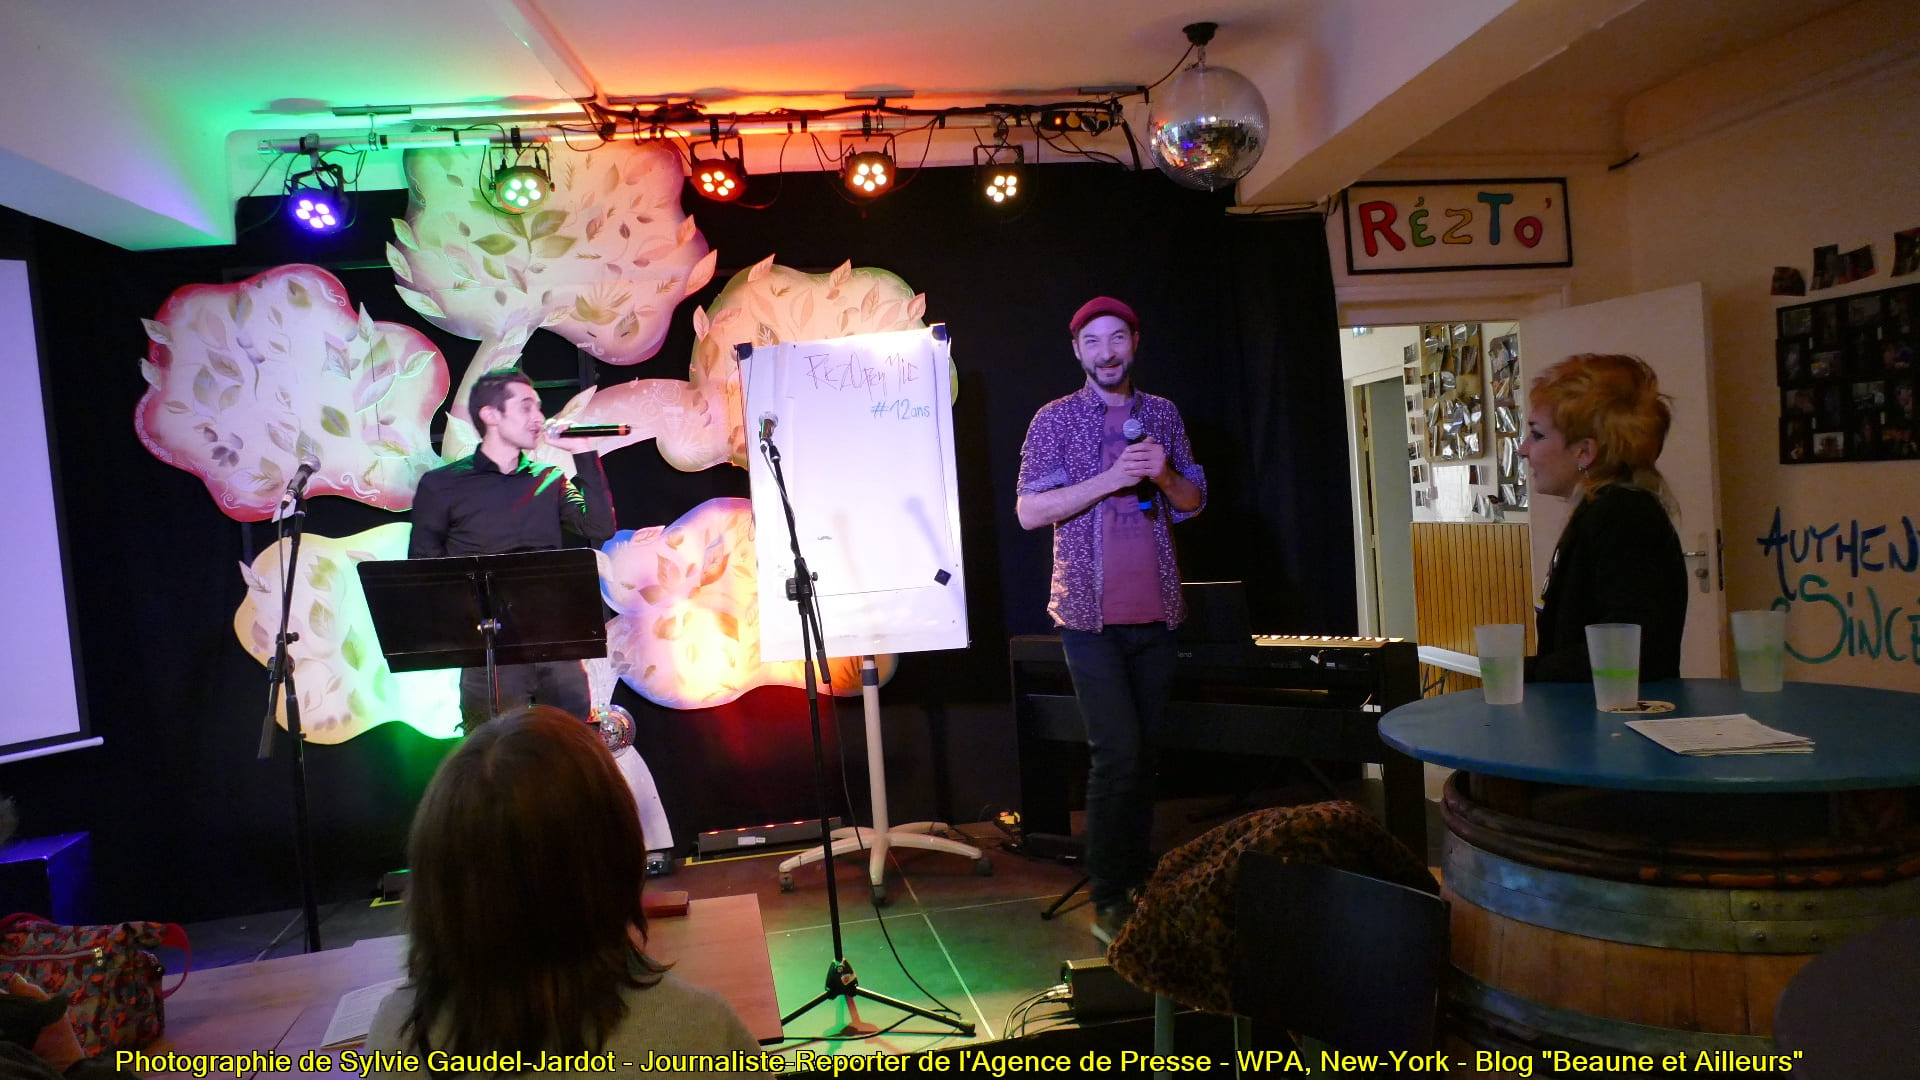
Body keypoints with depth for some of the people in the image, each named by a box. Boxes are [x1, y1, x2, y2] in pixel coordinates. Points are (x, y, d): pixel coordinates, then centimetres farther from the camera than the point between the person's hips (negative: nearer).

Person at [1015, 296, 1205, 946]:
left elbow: (1194, 503, 14)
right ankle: (1108, 899, 4)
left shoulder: (1162, 414, 12)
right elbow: (1029, 511, -8)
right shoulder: (1055, 419, 0)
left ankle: (1137, 877, 24)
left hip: (1155, 612, 4)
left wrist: (1164, 476, -8)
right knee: (1117, 754, -9)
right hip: (1091, 615, -4)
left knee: (1145, 751, 10)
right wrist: (1110, 478, -17)